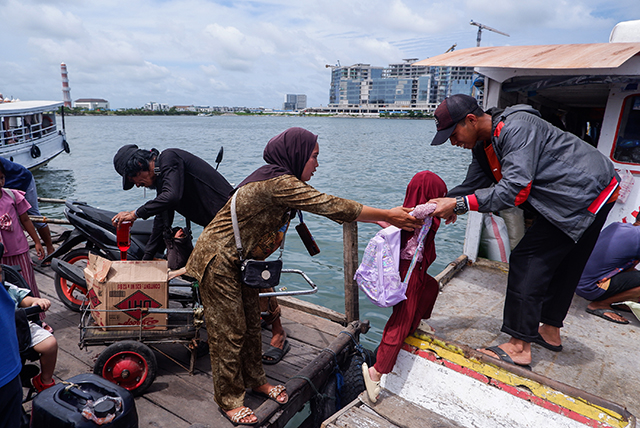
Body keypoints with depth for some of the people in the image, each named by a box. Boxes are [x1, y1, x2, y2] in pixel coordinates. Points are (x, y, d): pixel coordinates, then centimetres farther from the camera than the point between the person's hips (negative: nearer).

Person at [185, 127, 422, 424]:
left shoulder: (282, 181, 3)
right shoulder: (277, 183, -29)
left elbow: (326, 206, 3)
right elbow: (331, 207, -30)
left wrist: (379, 219, 0)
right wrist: (387, 216, -23)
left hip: (239, 261, 10)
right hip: (218, 262, -9)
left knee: (250, 323, 18)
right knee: (229, 332, 4)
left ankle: (255, 380, 37)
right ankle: (229, 400, 23)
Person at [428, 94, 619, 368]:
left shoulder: (517, 128, -26)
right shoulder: (484, 146, 6)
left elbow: (515, 189, -33)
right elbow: (471, 186, 7)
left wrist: (459, 204, -33)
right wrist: (439, 205, -7)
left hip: (587, 194, -10)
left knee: (527, 259, -13)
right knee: (561, 265, 18)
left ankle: (519, 347, -9)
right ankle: (550, 332, 34)